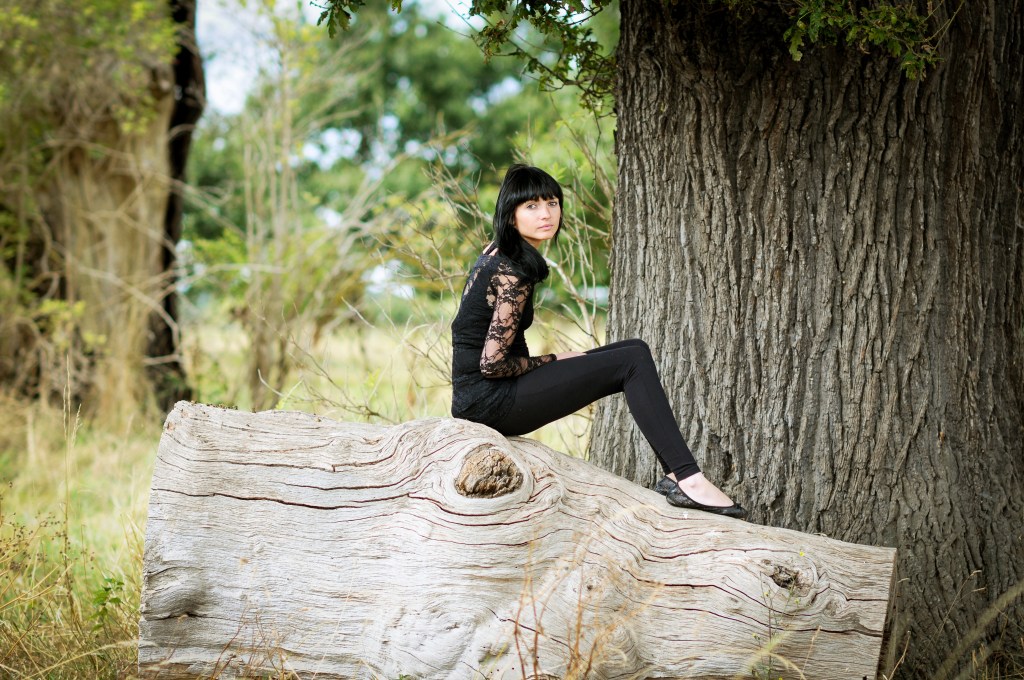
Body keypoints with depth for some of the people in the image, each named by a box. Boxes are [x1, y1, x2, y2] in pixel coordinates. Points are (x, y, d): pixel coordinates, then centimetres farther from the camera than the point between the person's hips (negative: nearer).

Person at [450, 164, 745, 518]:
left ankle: (677, 475, 1)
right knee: (633, 360, -13)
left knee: (635, 351, 8)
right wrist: (553, 361, -5)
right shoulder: (512, 274, -18)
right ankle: (687, 479, -16)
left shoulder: (495, 254, 11)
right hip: (489, 400, -10)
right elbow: (492, 363, -20)